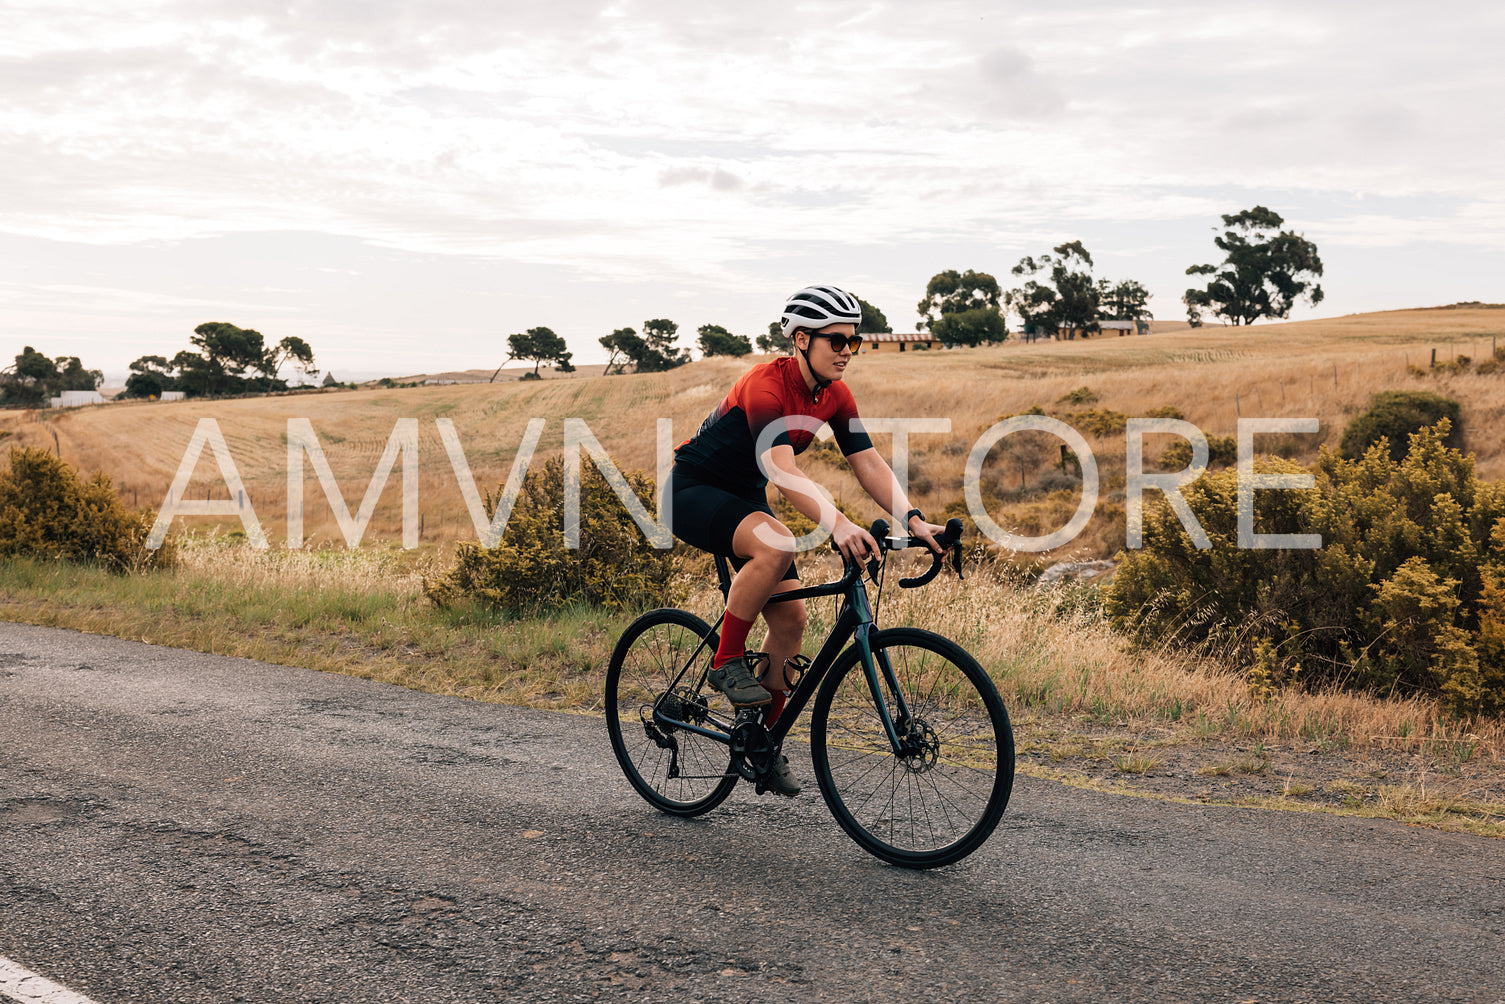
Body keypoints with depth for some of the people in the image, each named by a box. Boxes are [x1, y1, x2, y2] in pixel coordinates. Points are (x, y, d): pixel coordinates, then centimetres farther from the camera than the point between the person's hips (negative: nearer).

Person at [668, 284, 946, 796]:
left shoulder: (835, 395, -5)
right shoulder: (766, 385, -29)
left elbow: (869, 463, -9)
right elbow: (782, 469, -43)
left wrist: (914, 520, -24)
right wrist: (837, 524, -56)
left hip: (745, 497, 8)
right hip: (694, 491, -8)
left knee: (790, 618, -1)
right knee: (775, 544, -37)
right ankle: (727, 661, -19)